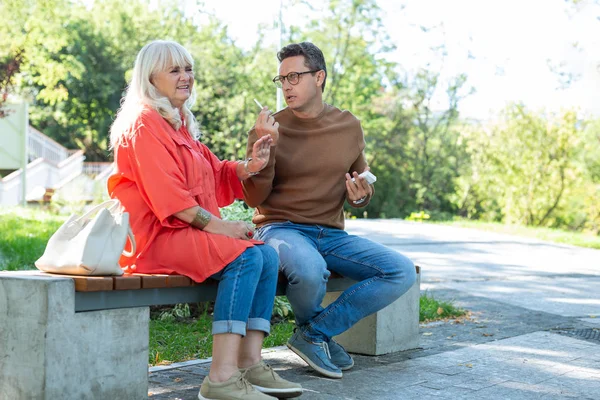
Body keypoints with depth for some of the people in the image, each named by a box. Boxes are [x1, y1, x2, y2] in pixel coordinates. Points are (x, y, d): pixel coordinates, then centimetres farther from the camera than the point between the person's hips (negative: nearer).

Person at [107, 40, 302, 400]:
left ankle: (250, 364, -12)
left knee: (268, 255, -7)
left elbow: (217, 175, 15)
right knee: (246, 258, -26)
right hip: (153, 235, -9)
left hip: (186, 230, 9)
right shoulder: (144, 124, -7)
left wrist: (250, 165, -5)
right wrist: (217, 225, -21)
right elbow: (167, 194, -17)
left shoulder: (180, 125, 23)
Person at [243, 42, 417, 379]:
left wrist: (360, 196, -7)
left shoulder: (349, 126, 8)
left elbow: (361, 185, 18)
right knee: (310, 270, -39)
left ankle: (313, 334, -8)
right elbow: (254, 199, -5)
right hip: (281, 229, -4)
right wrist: (264, 152, -20)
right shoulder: (269, 129, -2)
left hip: (331, 234, 4)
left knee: (403, 273, -15)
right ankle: (321, 334, -2)